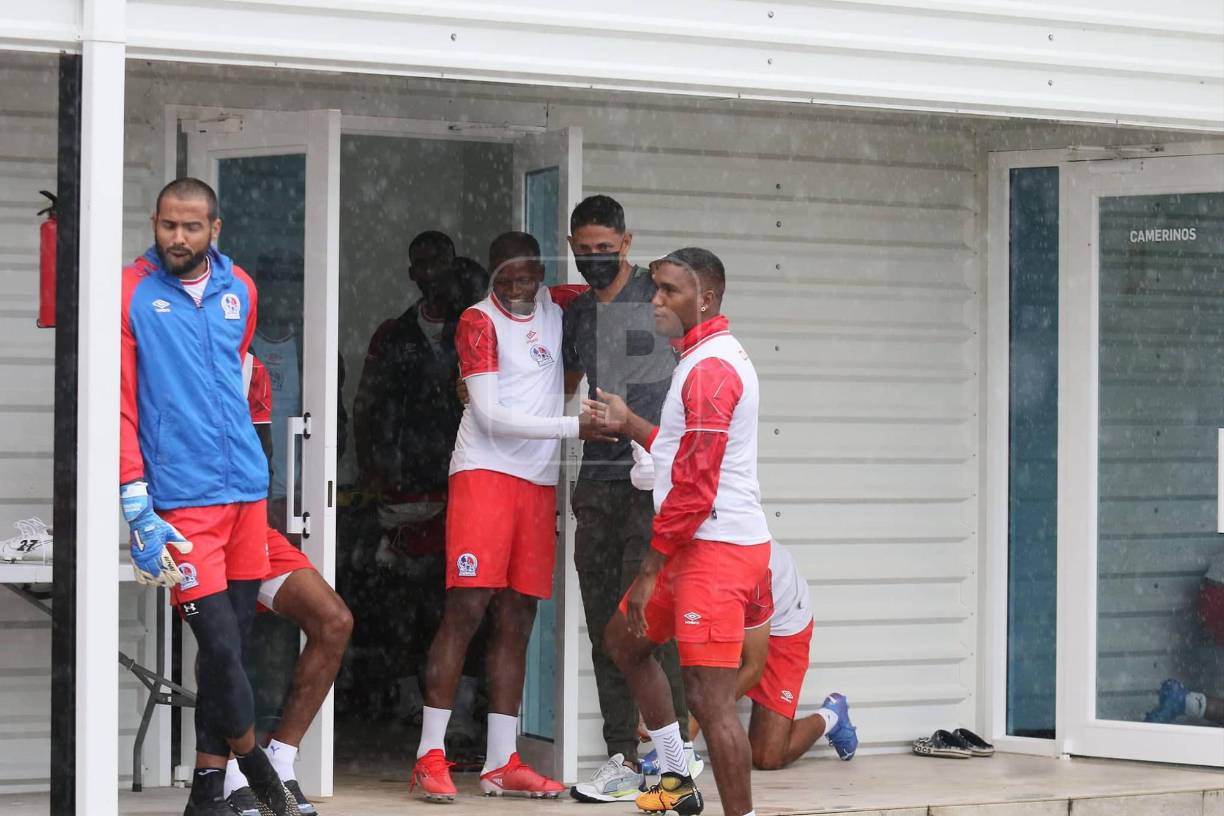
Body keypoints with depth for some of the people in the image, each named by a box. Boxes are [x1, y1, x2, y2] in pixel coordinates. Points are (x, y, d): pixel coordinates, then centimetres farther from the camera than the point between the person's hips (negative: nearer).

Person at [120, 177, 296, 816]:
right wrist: (137, 507, -14)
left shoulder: (239, 290, 10)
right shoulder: (132, 293, -5)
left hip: (247, 489, 5)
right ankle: (250, 754, 15)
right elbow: (117, 404, -8)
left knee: (234, 638, 8)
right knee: (220, 643, -10)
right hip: (181, 499, -5)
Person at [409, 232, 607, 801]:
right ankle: (430, 756, -10)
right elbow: (491, 416, -11)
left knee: (517, 619, 4)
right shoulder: (479, 322, -5)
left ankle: (501, 763, 5)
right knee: (466, 608, -12)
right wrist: (573, 427, -12)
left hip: (539, 484, 6)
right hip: (484, 472, -6)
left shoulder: (555, 307, 12)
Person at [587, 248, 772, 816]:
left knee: (709, 697, -13)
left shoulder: (710, 368, -16)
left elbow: (694, 484, -21)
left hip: (718, 551, -11)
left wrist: (650, 570, -18)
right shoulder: (705, 358, 17)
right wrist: (628, 425, 21)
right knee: (624, 639, 24)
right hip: (699, 548, 11)